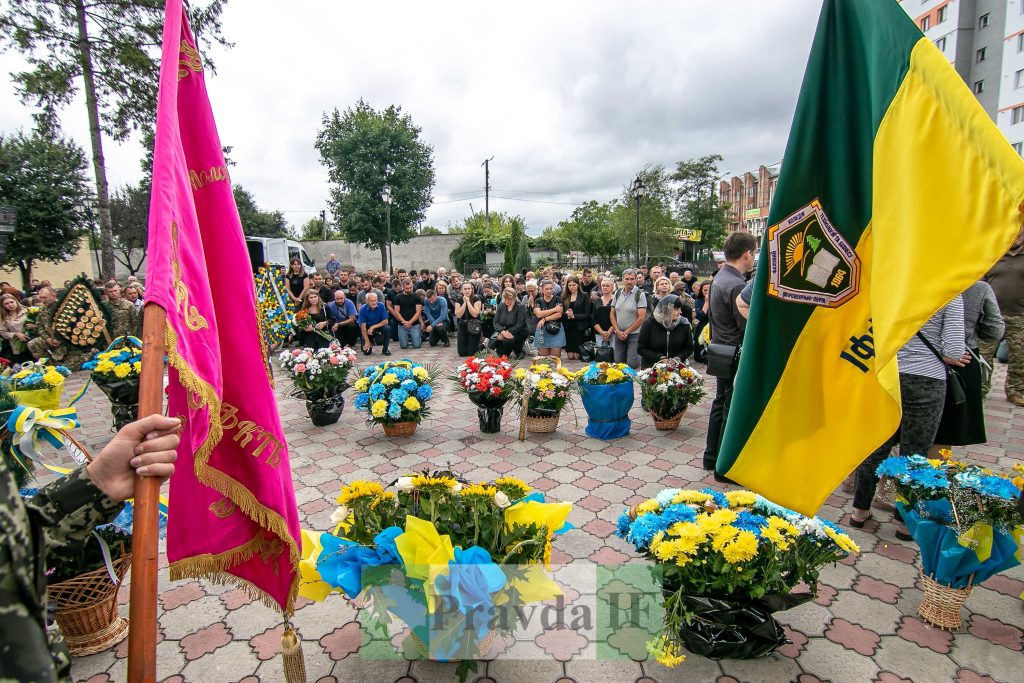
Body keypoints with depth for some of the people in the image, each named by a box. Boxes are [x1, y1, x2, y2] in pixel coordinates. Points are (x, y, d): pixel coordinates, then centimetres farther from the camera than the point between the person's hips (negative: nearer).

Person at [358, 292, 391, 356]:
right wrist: (367, 342, -18)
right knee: (366, 351, -13)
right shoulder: (363, 309, -19)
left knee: (387, 328, -32)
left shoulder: (381, 306, -17)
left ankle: (385, 349, -10)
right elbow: (363, 326, -17)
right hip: (367, 330, -1)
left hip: (379, 326, 1)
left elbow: (385, 321, -14)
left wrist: (373, 327, -23)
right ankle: (371, 342, 25)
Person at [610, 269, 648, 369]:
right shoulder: (617, 293, 8)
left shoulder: (640, 294, -6)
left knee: (632, 364, -8)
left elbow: (641, 318, -10)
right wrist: (618, 331, -3)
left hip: (634, 334, -4)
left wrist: (626, 332, -10)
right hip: (619, 334, 5)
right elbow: (612, 314, 10)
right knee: (618, 363, 8)